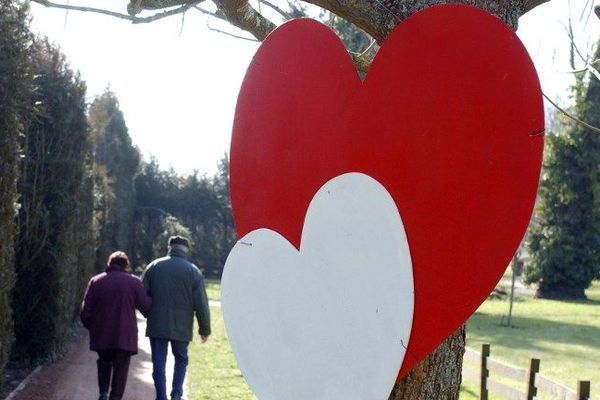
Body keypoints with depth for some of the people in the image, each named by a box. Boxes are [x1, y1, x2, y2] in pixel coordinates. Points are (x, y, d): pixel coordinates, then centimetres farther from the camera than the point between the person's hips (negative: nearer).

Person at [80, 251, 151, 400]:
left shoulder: (95, 281, 5)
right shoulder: (134, 282, -1)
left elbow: (85, 310, 3)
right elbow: (146, 306, -2)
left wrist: (90, 326, 17)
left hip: (101, 335, 2)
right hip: (125, 335, -2)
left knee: (104, 362, 22)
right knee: (120, 368, 5)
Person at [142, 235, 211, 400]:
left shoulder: (154, 266, 1)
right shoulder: (193, 271, -2)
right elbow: (201, 304, -3)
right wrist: (205, 329, 6)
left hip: (157, 325, 0)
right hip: (182, 328, 0)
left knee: (159, 364, 7)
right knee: (181, 359, 18)